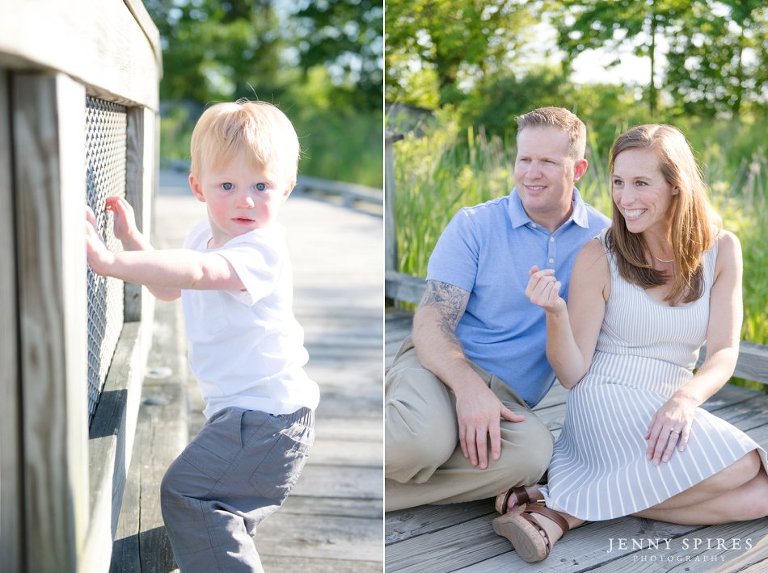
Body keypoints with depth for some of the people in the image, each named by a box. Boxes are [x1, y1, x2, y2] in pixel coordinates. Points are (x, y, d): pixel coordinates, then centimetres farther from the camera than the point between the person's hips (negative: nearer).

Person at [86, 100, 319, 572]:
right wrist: (133, 238, 8)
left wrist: (110, 260, -48)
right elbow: (170, 289, 21)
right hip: (239, 408, 10)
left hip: (267, 414, -10)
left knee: (187, 493, -9)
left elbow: (197, 272, -43)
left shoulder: (263, 248, -25)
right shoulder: (205, 235, 5)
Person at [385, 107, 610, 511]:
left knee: (534, 451, -35)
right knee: (424, 440, -38)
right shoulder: (474, 226, -1)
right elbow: (430, 324, -9)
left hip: (507, 397, 3)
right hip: (441, 368, -2)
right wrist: (469, 386, -28)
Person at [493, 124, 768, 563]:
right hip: (606, 403, -5)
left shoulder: (720, 249, 3)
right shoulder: (599, 257, -6)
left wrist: (685, 398, -23)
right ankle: (560, 504, -21)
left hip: (672, 411, 5)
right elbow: (573, 374, -5)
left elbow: (724, 352, -2)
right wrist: (556, 315, -25)